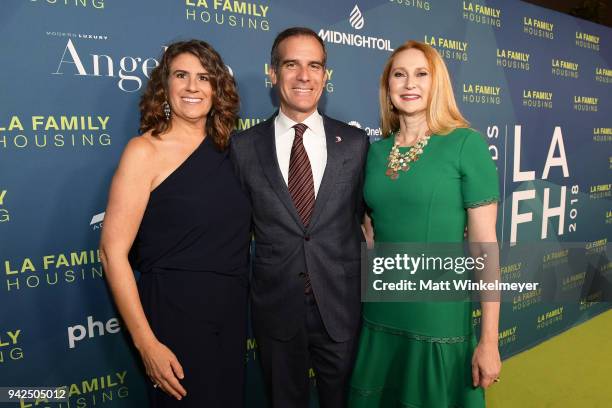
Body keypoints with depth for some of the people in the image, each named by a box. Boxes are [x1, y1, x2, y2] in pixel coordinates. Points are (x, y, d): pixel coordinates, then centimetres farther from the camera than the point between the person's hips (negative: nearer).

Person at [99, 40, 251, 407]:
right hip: (176, 312, -5)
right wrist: (147, 343, -15)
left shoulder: (225, 149, 4)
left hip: (232, 311, 6)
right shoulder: (146, 150, -11)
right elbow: (113, 253, -13)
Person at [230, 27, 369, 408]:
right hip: (276, 306, 0)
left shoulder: (355, 142, -2)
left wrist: (364, 285, 3)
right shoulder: (244, 146, -4)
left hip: (341, 305, 1)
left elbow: (361, 213, 6)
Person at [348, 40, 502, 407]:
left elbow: (484, 245, -10)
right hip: (377, 318, 4)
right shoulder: (376, 151, 3)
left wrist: (489, 340, -10)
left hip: (440, 320, -4)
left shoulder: (467, 144, -9)